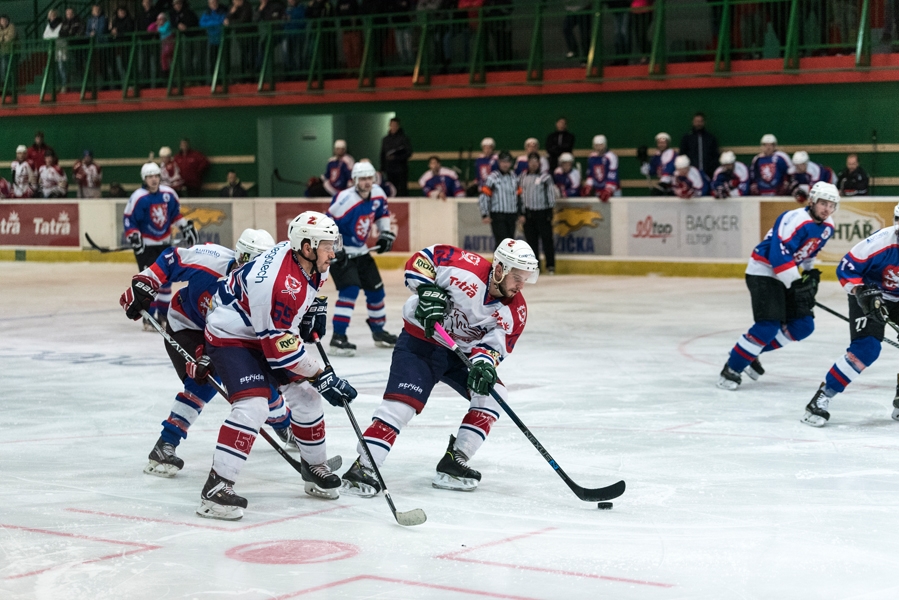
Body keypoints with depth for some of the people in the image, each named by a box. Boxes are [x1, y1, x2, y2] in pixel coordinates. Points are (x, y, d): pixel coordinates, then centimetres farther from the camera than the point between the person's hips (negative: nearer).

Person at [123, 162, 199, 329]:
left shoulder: (169, 194, -2)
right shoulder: (138, 197, -17)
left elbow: (175, 213, 14)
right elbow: (128, 220, -15)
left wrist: (186, 228, 12)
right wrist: (134, 237, -26)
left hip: (164, 242, 6)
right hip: (145, 244, -6)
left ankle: (164, 313, 28)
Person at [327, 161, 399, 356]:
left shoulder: (377, 194, -4)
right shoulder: (345, 200, -27)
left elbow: (382, 212, 17)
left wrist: (386, 233, 8)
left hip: (361, 251, 8)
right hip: (340, 252, -8)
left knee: (376, 289, 14)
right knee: (350, 290, -23)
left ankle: (378, 331, 33)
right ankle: (338, 337, -21)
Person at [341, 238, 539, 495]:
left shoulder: (515, 311, -8)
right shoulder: (466, 267, -24)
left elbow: (495, 343, -11)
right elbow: (420, 260, -16)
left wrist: (483, 362, -31)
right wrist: (427, 291, -28)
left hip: (460, 353, 6)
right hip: (420, 341, -6)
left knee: (492, 394, -8)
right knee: (402, 402, -19)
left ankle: (454, 462, -2)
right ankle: (362, 468, -18)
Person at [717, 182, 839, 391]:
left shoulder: (827, 227, 4)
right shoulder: (795, 220, -24)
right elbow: (779, 254, -30)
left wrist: (810, 274, 15)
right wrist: (796, 283, -30)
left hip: (787, 275, 9)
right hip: (763, 271, -9)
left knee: (803, 326, 4)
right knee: (769, 326, -20)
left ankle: (751, 352, 16)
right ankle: (731, 369, -9)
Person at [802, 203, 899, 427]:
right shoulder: (880, 242, -28)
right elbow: (846, 269, -19)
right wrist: (862, 293, -30)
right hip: (870, 296, -5)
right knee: (865, 349, -21)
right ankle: (822, 398, -15)